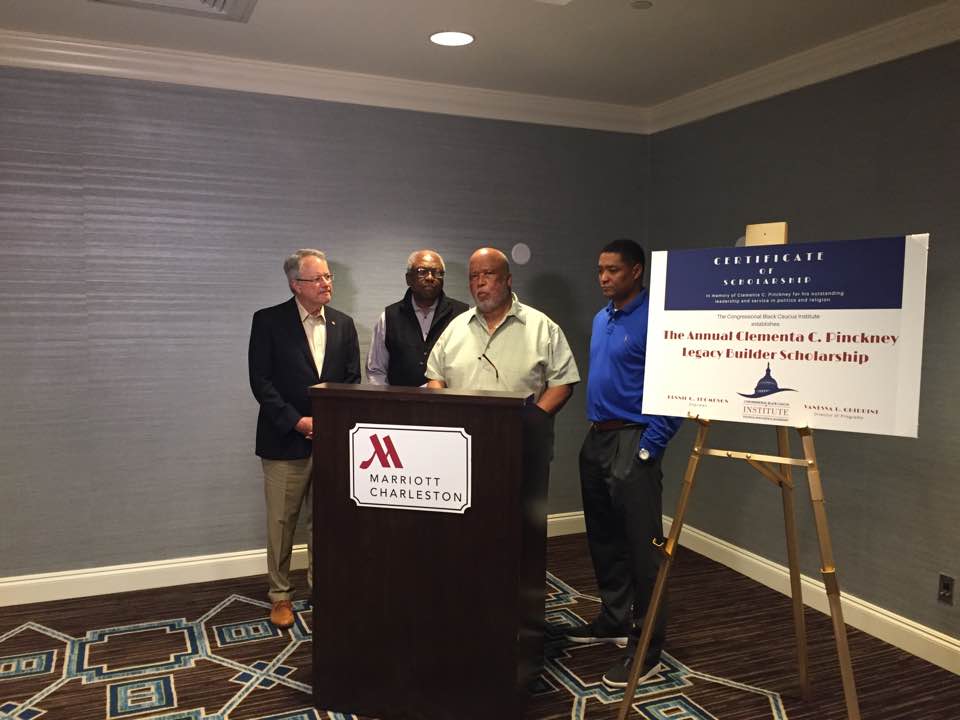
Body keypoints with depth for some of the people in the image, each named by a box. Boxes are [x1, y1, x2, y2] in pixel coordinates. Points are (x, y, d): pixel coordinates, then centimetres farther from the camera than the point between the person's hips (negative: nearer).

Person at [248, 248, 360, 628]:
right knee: (281, 522, 7)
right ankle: (281, 595, 23)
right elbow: (260, 380, -8)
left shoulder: (343, 324, 8)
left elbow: (353, 379, 7)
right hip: (285, 440, -3)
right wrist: (296, 421, -14)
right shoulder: (268, 321, -4)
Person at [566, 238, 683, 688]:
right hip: (596, 439, 9)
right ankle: (614, 620, 32)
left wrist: (650, 446, -18)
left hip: (633, 441, -9)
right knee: (603, 538, 17)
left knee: (640, 546, -3)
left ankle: (646, 646, 6)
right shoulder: (601, 319, 14)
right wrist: (597, 431, 17)